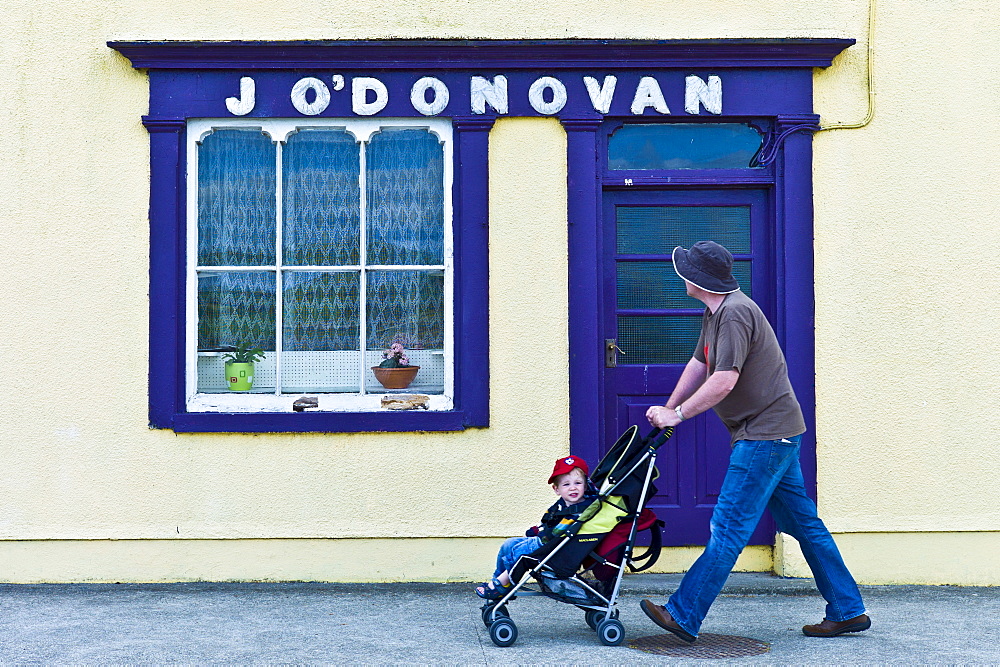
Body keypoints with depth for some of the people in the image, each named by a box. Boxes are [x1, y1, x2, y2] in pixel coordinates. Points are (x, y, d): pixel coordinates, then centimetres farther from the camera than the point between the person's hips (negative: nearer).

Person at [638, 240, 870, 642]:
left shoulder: (735, 313, -20)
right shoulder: (715, 313, 14)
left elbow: (724, 382, -25)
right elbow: (698, 366, 21)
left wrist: (677, 414, -16)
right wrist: (667, 411, 17)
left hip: (766, 433, -11)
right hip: (773, 431, 11)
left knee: (729, 527, -8)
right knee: (803, 522, 14)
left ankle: (683, 617, -5)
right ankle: (848, 612, 21)